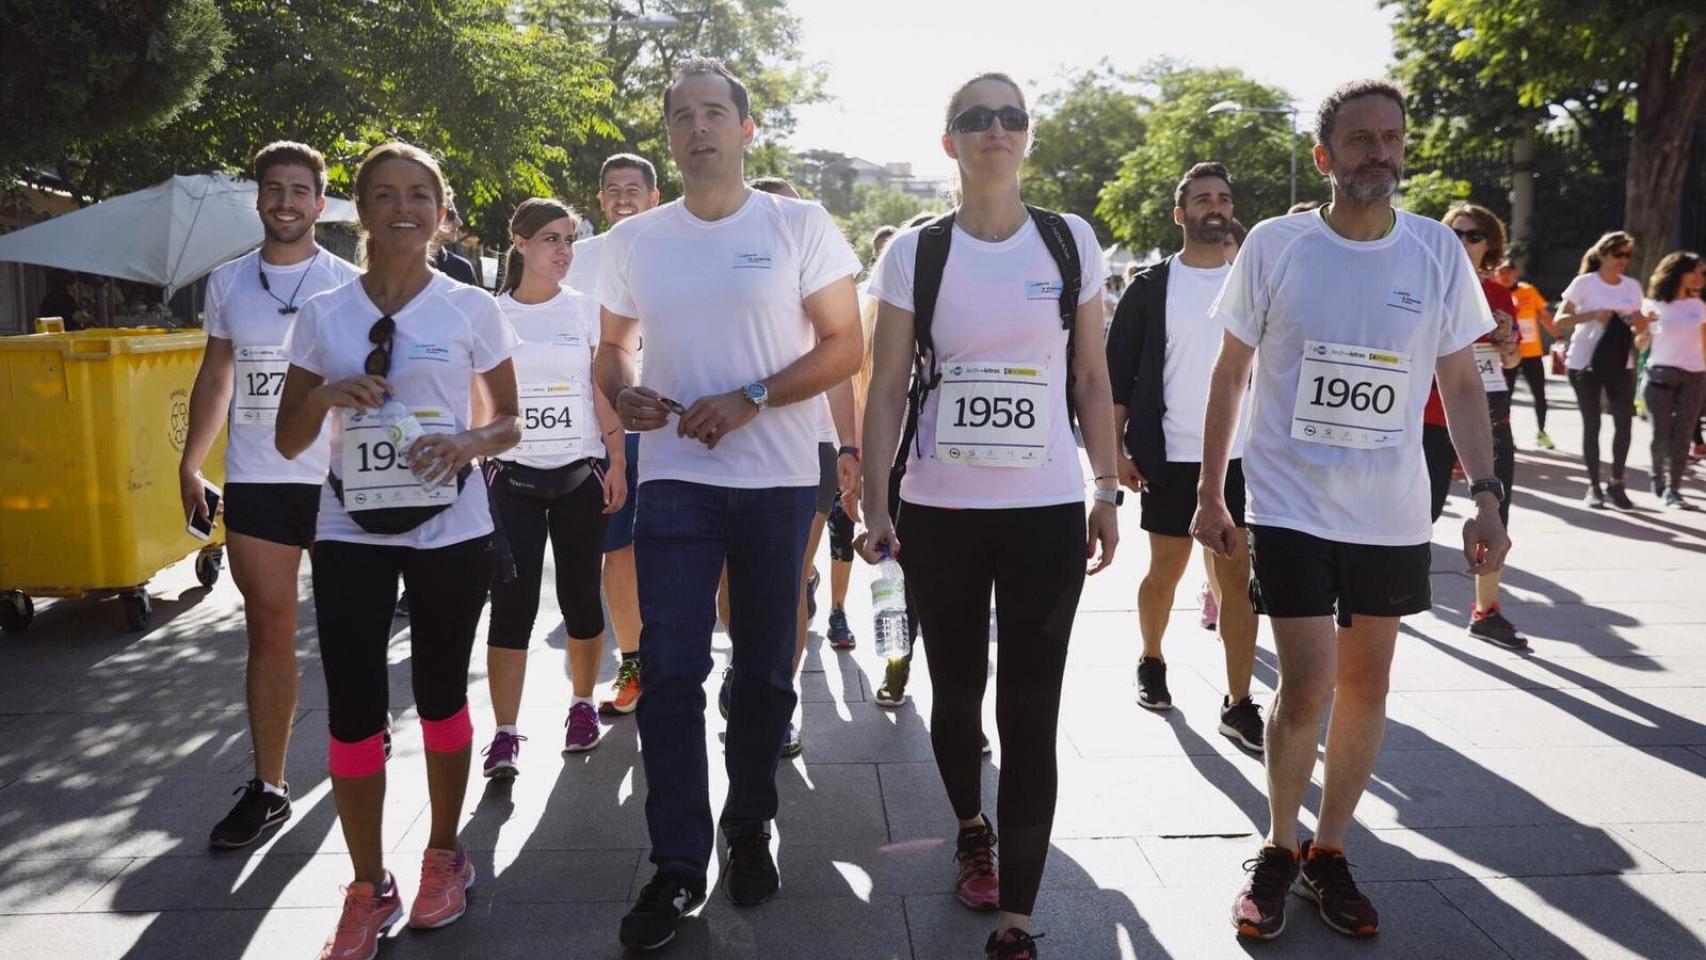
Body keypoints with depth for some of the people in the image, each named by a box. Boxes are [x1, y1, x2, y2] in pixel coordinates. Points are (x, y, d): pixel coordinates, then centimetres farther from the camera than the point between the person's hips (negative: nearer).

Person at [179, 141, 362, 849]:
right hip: (254, 479, 2)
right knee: (269, 631, 3)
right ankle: (267, 788, 9)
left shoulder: (348, 284, 1)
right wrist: (190, 464, 9)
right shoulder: (228, 282, 10)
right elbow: (216, 375, 16)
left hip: (336, 477, -2)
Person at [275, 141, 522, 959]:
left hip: (449, 529, -1)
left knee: (439, 693, 11)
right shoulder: (323, 314, 3)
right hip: (350, 532, 2)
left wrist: (468, 443, -16)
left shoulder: (472, 308, -1)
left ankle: (444, 855, 30)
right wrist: (327, 394, -13)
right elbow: (288, 442, 7)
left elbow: (510, 422, 5)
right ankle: (367, 888, 16)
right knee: (353, 709, -1)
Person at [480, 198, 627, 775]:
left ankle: (583, 705, 24)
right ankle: (505, 733, -3)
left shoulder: (586, 309, 4)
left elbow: (605, 394, 3)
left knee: (580, 595, 6)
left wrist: (617, 463, -3)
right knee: (511, 602, -5)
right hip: (511, 475, 0)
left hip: (579, 472, 0)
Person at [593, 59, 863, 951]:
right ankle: (678, 864, 7)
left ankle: (749, 829, 28)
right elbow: (611, 347, 17)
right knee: (669, 672, -4)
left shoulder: (799, 226, -1)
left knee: (763, 669, 9)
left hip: (778, 480, -1)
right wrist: (621, 392, -7)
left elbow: (845, 345, -4)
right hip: (673, 477, 2)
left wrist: (750, 399, -16)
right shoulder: (631, 241, 8)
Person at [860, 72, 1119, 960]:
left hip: (1048, 510, 0)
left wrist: (1108, 492, 4)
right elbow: (887, 388, -1)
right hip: (940, 510, 0)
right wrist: (875, 505, -7)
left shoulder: (1071, 242, 3)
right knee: (957, 692, 14)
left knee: (1030, 714, -1)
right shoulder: (915, 252, 0)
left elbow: (1091, 380, 7)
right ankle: (971, 828, 43)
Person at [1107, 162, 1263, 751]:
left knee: (1239, 577, 0)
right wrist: (1117, 451, -7)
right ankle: (1151, 662, 34)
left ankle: (1238, 703, 6)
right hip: (1171, 458, -2)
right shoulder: (1152, 287, 0)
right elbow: (1117, 374, -1)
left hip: (1242, 457, 2)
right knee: (1166, 569, 9)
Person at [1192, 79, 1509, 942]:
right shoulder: (1274, 246, -5)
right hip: (1291, 506, -3)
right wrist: (1209, 493, 2)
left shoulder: (1439, 252, 0)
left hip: (1393, 514, 3)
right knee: (1307, 687, -7)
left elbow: (1461, 384, 6)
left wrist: (1486, 498, -3)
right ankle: (1279, 851, 18)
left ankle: (1329, 853, 29)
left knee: (1366, 684, 10)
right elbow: (1230, 375, 2)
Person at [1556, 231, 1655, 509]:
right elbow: (1559, 321, -8)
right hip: (1585, 364, -3)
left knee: (1624, 422, -6)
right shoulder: (1584, 283, -5)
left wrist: (1641, 321, -7)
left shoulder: (1633, 286, 8)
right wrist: (1592, 315, -22)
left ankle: (1616, 483, 8)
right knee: (1591, 425, 2)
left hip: (1621, 364, 3)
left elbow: (1641, 328, 16)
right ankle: (1593, 486, 10)